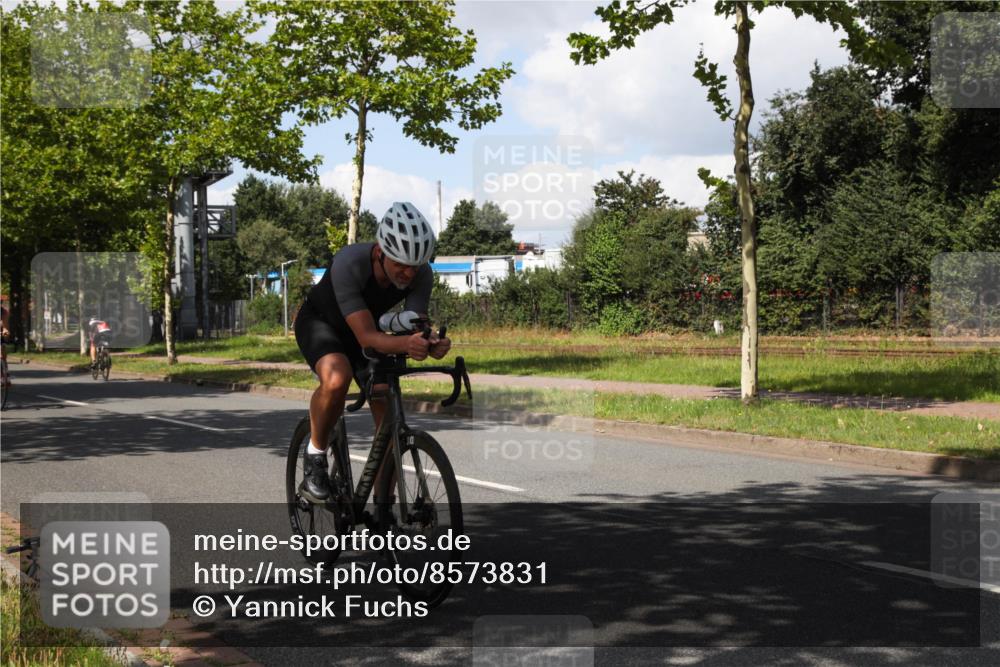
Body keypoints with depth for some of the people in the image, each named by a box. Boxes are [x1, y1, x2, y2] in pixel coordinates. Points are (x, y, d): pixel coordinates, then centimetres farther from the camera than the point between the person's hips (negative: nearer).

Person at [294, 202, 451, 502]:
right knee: (336, 380, -36)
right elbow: (366, 336, -43)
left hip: (363, 328, 4)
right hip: (320, 322, -4)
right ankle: (315, 455, -9)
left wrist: (430, 343, -52)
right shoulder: (349, 263, -39)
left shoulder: (421, 274, -25)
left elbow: (416, 325, -29)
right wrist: (404, 344, -62)